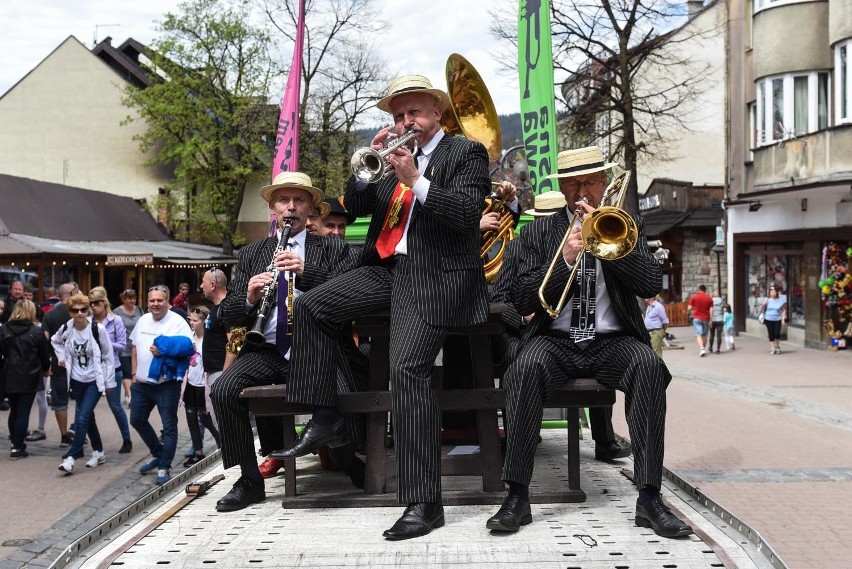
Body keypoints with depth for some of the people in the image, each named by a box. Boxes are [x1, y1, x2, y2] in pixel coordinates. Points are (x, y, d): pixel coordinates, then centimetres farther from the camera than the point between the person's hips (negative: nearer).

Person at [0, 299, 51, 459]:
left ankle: (16, 443, 24)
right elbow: (45, 355, 0)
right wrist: (45, 369, 19)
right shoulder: (36, 332, -8)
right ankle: (17, 448, 1)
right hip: (29, 378, -3)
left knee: (14, 411, 17)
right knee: (23, 413, 1)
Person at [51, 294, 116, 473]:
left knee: (81, 419, -13)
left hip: (95, 380, -4)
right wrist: (62, 357, 4)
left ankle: (71, 457, -9)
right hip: (77, 380, 4)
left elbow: (108, 356, -9)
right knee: (88, 418, 13)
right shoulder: (66, 329, -6)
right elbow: (55, 341, 19)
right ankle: (98, 452, 28)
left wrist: (109, 381, -6)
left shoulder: (98, 329, -17)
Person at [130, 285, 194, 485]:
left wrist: (163, 352, -23)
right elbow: (135, 347, 19)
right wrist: (134, 373, 13)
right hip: (142, 383, 7)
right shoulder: (143, 320, 10)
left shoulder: (177, 322, -11)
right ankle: (158, 455, 34)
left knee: (169, 427, -2)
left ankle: (164, 468, 6)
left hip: (166, 384, -7)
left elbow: (188, 349, -18)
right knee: (137, 420, 17)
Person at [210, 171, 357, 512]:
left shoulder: (333, 250, 11)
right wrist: (248, 298, -11)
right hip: (267, 350, 3)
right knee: (224, 389, -25)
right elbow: (228, 316, 12)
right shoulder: (250, 255, 19)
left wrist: (306, 273, -20)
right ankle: (249, 480, -9)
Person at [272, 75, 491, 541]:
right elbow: (354, 205, 13)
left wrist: (414, 180, -22)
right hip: (386, 268, 8)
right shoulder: (392, 154, 19)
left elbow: (467, 212, -16)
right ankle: (326, 419, 4)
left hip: (432, 276, -8)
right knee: (312, 306, -4)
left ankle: (423, 503, -19)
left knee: (407, 370, -21)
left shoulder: (466, 153, 0)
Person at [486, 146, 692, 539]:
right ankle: (517, 497, -27)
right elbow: (522, 300, 0)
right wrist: (565, 258, -12)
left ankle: (649, 498, -28)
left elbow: (652, 285, -4)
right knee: (525, 368, -33)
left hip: (612, 340, 0)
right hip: (555, 341, 0)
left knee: (649, 366, -32)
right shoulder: (537, 232, 11)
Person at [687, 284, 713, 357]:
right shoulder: (709, 298, 2)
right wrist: (710, 321, -2)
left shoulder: (694, 297, -4)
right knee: (704, 335, 15)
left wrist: (690, 312, 18)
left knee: (698, 335, -7)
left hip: (697, 318, -2)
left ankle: (702, 349, -25)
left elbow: (690, 308, -5)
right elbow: (711, 310, -3)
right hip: (706, 319, 2)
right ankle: (702, 350, 22)